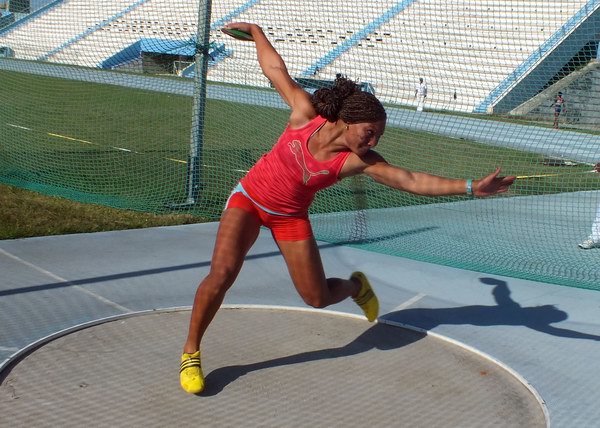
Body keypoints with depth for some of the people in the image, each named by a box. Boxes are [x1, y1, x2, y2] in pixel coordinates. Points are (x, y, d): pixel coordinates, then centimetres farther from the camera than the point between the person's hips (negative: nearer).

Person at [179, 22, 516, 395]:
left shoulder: (359, 161, -21)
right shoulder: (306, 112, -23)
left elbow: (413, 181, -27)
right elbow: (276, 69, -8)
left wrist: (470, 187, -35)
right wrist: (256, 31, 7)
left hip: (291, 217, 2)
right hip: (249, 199, -1)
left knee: (318, 298, 2)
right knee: (222, 274, -20)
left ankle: (356, 285, 39)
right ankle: (191, 353, -1)